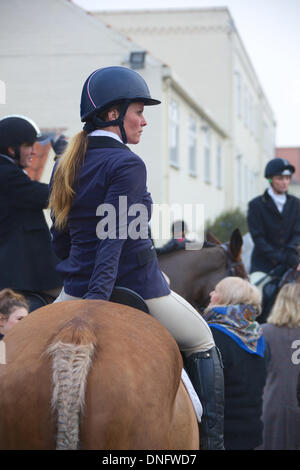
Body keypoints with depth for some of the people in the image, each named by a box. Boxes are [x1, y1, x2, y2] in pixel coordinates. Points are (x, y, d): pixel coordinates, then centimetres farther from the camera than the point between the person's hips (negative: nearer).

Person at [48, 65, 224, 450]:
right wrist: (98, 297, -30)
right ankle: (212, 439, 15)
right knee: (202, 345, 17)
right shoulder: (127, 164, -15)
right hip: (137, 290, -6)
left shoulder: (63, 166, 8)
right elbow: (114, 239, -24)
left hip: (75, 291, 6)